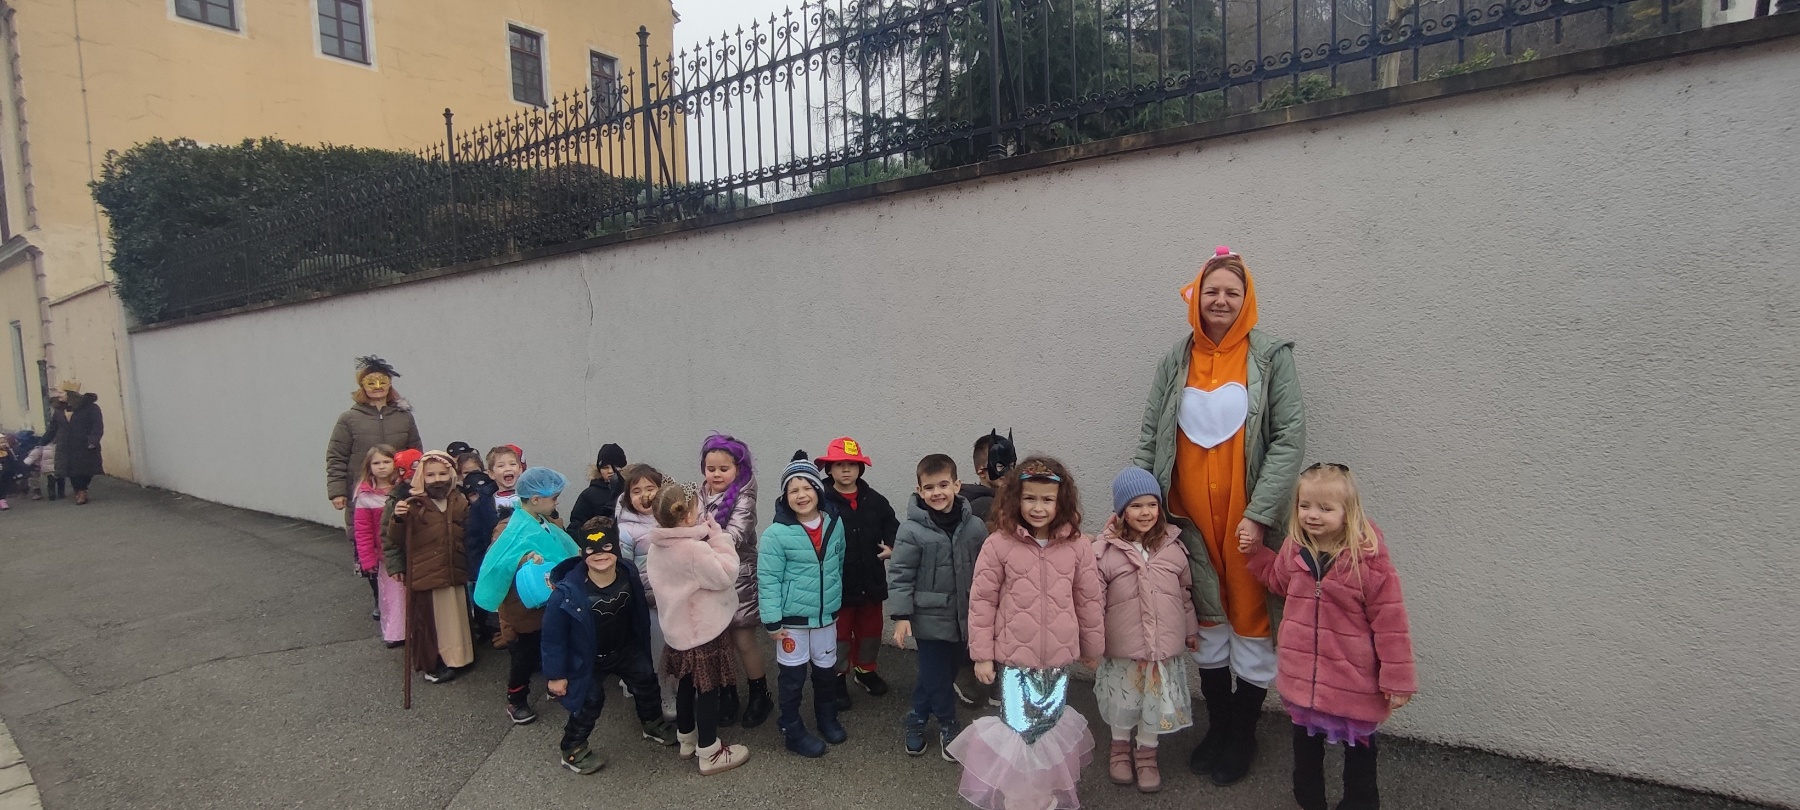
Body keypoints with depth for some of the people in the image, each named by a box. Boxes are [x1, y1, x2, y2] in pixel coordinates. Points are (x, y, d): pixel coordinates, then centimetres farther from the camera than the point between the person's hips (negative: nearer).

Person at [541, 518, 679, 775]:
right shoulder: (567, 592, -34)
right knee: (589, 701, 6)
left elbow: (639, 614, -2)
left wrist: (643, 648, 9)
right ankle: (572, 749, 34)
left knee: (647, 682, 19)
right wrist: (555, 674, -14)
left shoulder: (629, 574, -21)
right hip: (587, 658, -5)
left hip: (626, 649, 5)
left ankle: (653, 724, 48)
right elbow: (553, 636, -21)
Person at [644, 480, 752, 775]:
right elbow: (726, 574, -22)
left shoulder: (658, 546, -2)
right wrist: (718, 536, -18)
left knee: (686, 684, 23)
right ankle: (709, 753, 16)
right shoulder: (694, 549, -30)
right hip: (704, 631, -8)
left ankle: (686, 739, 40)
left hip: (678, 629, 9)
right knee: (707, 689, 4)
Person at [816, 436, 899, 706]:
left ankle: (865, 670, 44)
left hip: (871, 582, 4)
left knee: (870, 631, 21)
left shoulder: (875, 501, -1)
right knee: (839, 633, 13)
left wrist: (892, 546, -7)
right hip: (837, 584, -4)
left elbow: (892, 527, 10)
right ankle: (838, 678, 33)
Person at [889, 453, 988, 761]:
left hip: (964, 617, 4)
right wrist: (901, 615, -13)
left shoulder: (975, 527, -4)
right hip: (930, 617, -4)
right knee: (937, 675, 4)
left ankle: (916, 719, 37)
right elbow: (899, 574, -10)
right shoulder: (912, 530, -14)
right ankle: (948, 726, 28)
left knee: (934, 674, 17)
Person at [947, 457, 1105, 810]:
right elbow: (982, 600, -6)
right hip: (1014, 656, -2)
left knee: (1050, 724, 17)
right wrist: (982, 654, -4)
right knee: (1019, 729, 2)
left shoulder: (1078, 545, -5)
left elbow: (1090, 599, 5)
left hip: (1059, 657, 3)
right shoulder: (998, 544, -12)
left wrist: (1093, 647, 13)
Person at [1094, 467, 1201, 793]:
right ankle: (1120, 747, 42)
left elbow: (1185, 591, 10)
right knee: (1123, 700, 16)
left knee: (1157, 702, 14)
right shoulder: (1105, 550, -12)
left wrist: (1191, 630, 16)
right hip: (1122, 647, -2)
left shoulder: (1173, 545, -1)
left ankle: (1146, 754, 38)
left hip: (1165, 644, 2)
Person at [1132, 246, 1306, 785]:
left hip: (1250, 517, -2)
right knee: (1209, 621, 14)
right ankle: (1216, 728, 32)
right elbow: (1150, 438, 5)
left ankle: (1243, 737, 28)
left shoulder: (1270, 356, -4)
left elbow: (1290, 438, -9)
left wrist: (1259, 513, -16)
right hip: (1193, 517, 3)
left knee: (1250, 621, 8)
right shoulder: (1177, 360, 4)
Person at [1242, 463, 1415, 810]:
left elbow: (1389, 622, -17)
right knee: (1305, 740, 23)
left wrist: (1397, 678, -14)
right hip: (1302, 673, 5)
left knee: (1358, 745, 19)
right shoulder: (1294, 547, -5)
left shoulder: (1369, 557, -22)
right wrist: (1256, 554, 7)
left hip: (1354, 678, -5)